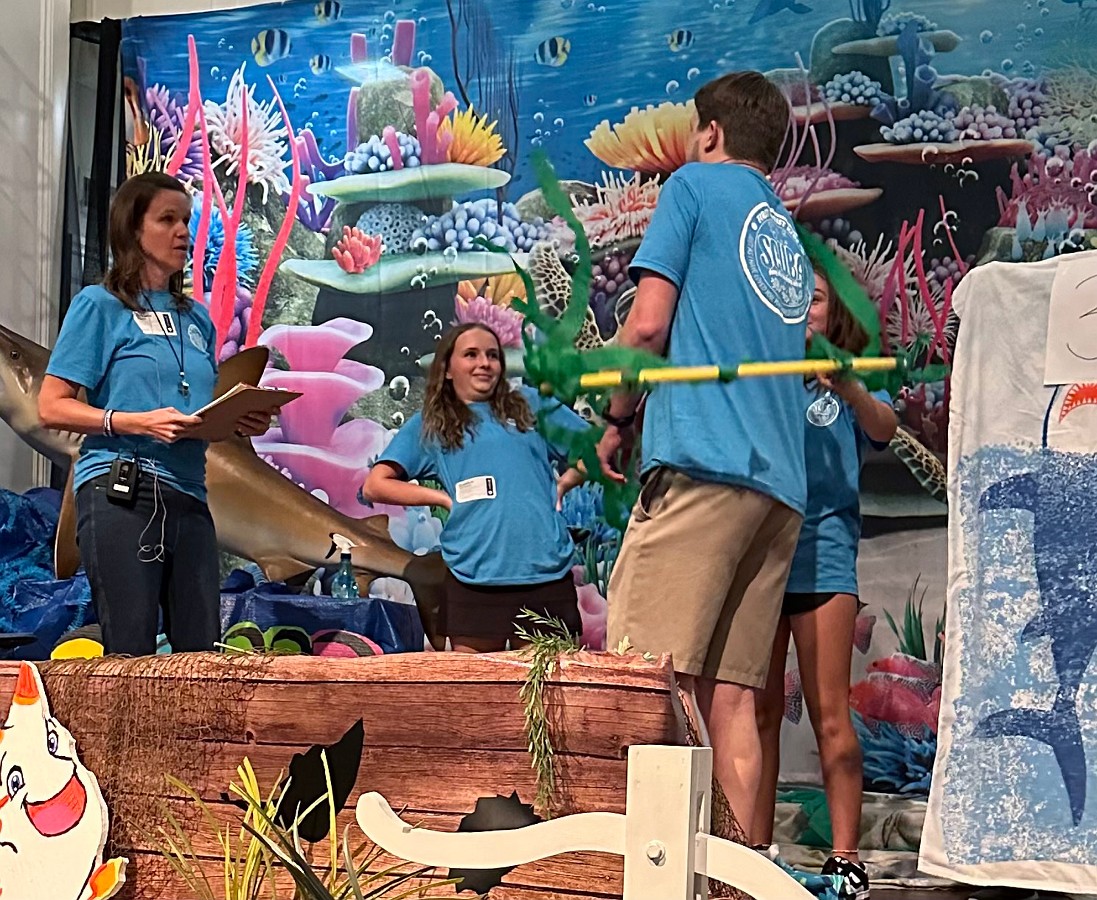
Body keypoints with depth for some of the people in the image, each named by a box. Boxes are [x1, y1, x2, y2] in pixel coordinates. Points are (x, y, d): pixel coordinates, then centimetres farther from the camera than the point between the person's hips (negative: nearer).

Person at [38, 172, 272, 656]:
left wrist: (240, 421, 3)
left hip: (189, 497, 6)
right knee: (131, 652, -5)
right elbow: (52, 406, -4)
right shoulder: (100, 304, 3)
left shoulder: (196, 317, 19)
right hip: (121, 493, -6)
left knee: (201, 649, 3)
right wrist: (138, 423, -16)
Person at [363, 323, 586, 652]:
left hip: (547, 572, 2)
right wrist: (443, 498, 0)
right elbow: (375, 485, 5)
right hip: (475, 578, -1)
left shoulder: (532, 405, 18)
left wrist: (563, 483, 7)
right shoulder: (430, 425, 14)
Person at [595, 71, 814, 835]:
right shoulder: (790, 237, 29)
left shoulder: (695, 185, 7)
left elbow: (649, 322, -4)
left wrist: (617, 420, 10)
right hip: (781, 482, 8)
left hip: (703, 461, -8)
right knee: (730, 693, 5)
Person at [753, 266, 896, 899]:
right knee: (758, 711, 5)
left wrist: (845, 385, -30)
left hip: (822, 546, -2)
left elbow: (884, 427, -10)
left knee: (829, 714, -6)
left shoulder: (852, 383, 10)